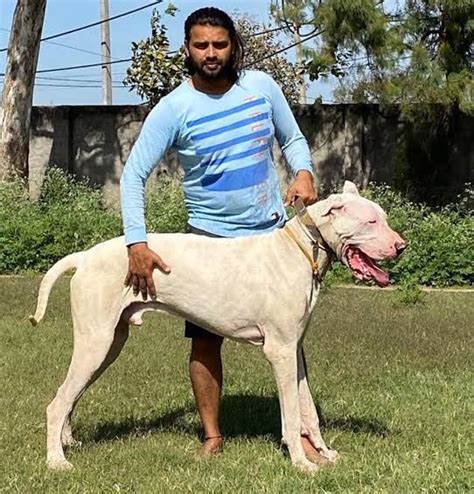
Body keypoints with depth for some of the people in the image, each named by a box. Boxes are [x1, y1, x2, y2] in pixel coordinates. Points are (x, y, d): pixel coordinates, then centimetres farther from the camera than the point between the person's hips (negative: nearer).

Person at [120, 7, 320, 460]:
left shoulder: (261, 86, -3)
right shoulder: (173, 108, -12)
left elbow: (292, 139, 10)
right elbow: (133, 176, -14)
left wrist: (303, 173, -13)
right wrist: (137, 244, -25)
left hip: (272, 232, 2)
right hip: (209, 237, -2)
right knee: (205, 339, 0)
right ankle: (212, 435, 13)